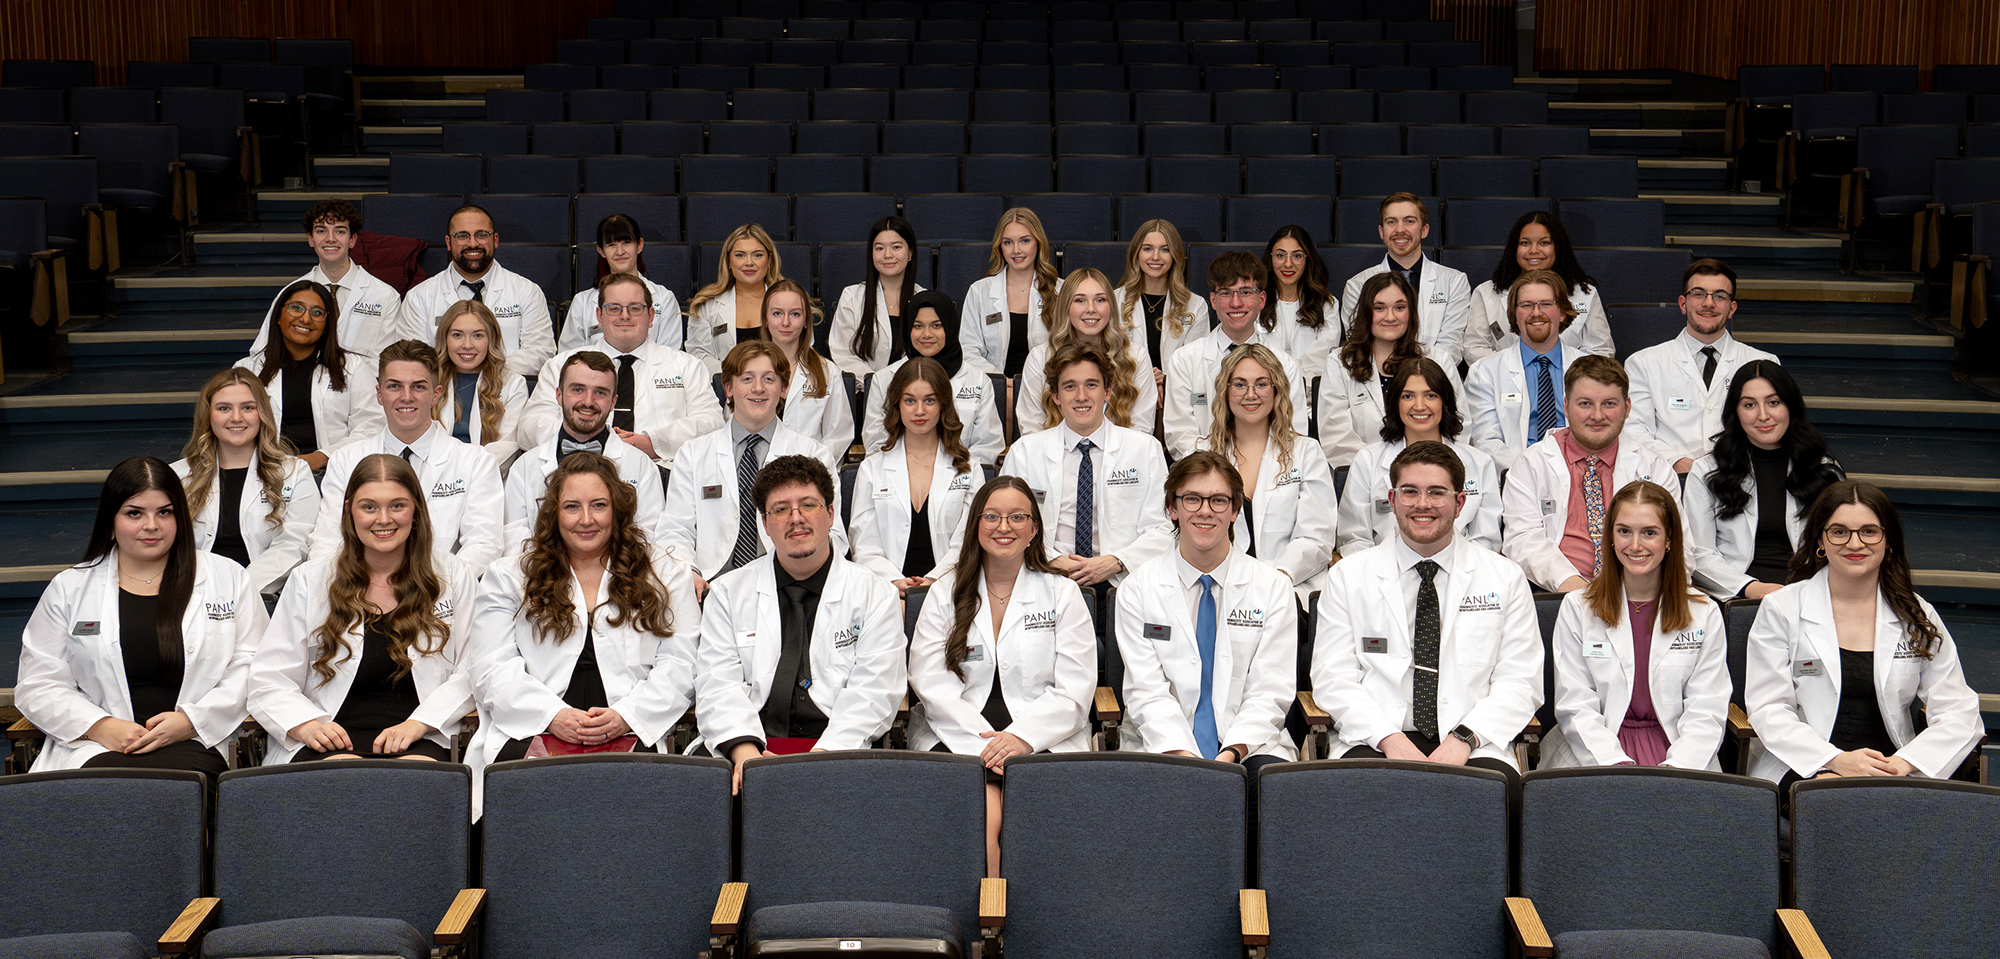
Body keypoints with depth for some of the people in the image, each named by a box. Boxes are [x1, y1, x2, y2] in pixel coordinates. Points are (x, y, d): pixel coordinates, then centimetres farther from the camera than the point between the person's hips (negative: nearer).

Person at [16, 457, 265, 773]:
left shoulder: (228, 578, 14)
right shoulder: (68, 589, 16)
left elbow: (252, 669, 7)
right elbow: (37, 686, 11)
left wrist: (191, 720, -10)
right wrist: (100, 727, -8)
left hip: (194, 745, 0)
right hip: (98, 751, 1)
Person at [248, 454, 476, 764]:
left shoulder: (455, 577, 12)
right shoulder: (311, 580, 13)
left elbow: (472, 673, 5)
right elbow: (269, 680, 10)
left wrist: (417, 724, -11)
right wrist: (307, 725, -10)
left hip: (422, 742, 0)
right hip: (334, 742, 0)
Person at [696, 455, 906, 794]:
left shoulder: (875, 595, 10)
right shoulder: (729, 592, 15)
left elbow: (873, 694, -1)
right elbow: (717, 685, 4)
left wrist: (820, 758, -16)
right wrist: (745, 751, -15)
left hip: (835, 755, -1)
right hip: (752, 753, 1)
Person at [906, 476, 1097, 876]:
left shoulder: (1063, 594, 13)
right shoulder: (945, 593, 14)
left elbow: (1074, 690, 4)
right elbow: (931, 683, 2)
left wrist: (1022, 736, -13)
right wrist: (982, 741, -13)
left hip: (1043, 739, 0)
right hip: (957, 735, 0)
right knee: (981, 817, -31)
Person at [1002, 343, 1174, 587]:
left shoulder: (1145, 448, 10)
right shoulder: (1024, 452, 11)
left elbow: (1163, 530, 5)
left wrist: (1115, 563, -12)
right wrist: (1052, 560, -12)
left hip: (1121, 584, 0)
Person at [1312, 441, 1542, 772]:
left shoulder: (1505, 579, 10)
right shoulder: (1349, 576, 9)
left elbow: (1519, 683, 4)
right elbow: (1333, 679, 3)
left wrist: (1464, 738, -13)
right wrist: (1389, 739, -14)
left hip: (1470, 746, 1)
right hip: (1375, 741, 0)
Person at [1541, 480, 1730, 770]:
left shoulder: (1705, 614, 9)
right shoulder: (1577, 608, 6)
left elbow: (1706, 713, 3)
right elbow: (1575, 707, 0)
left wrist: (1675, 768, -15)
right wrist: (1617, 765, -16)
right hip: (1593, 754, -1)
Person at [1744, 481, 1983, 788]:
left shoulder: (1917, 616, 12)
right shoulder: (1781, 609, 6)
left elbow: (1960, 714, 6)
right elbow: (1768, 710, -2)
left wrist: (1905, 762, -13)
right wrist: (1836, 760, -18)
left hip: (1892, 769, 2)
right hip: (1805, 768, -2)